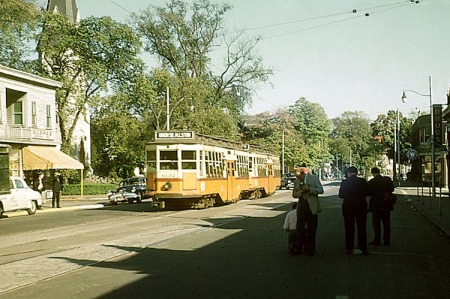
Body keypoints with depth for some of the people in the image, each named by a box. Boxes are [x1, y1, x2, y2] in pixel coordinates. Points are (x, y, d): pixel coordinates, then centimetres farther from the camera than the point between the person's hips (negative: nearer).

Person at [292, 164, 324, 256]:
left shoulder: (314, 178, -5)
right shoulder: (296, 181, 6)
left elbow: (321, 190, -7)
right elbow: (294, 194, 8)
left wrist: (309, 189, -21)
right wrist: (301, 191, -13)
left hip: (312, 206, -3)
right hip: (301, 206, 3)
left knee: (312, 229, 6)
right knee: (300, 228, 4)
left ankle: (311, 249, 17)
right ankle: (299, 248, 15)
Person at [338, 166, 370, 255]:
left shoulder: (344, 182, -9)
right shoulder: (363, 181, -8)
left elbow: (340, 195, -4)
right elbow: (367, 193, 0)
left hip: (348, 208, 0)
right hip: (361, 208, 0)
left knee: (349, 229, 8)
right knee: (362, 229, 9)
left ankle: (349, 249, 10)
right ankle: (363, 249, 9)